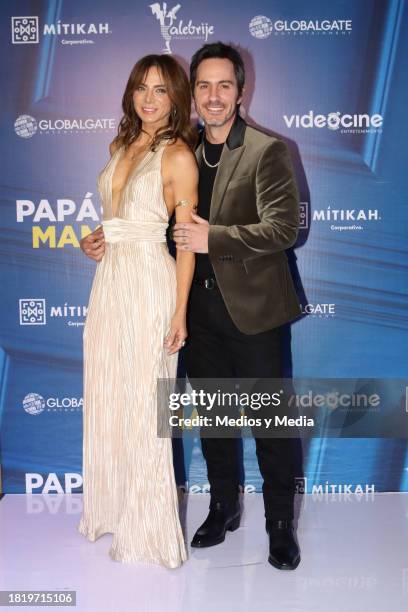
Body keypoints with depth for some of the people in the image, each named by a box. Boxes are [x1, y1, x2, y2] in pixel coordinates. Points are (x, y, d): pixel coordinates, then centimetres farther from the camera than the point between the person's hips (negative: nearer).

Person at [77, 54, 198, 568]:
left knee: (141, 405, 1)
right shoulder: (120, 146, 14)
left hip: (149, 281, -7)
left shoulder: (178, 155, -8)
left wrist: (179, 312, -14)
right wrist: (94, 239, 5)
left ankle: (148, 530, 20)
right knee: (105, 399, 14)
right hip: (109, 277, 7)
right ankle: (112, 506, 34)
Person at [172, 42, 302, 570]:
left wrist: (212, 238, -22)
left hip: (252, 308, -5)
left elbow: (283, 227, -18)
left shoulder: (268, 150, -9)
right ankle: (223, 507, 37)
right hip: (200, 309, 5)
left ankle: (280, 522, 26)